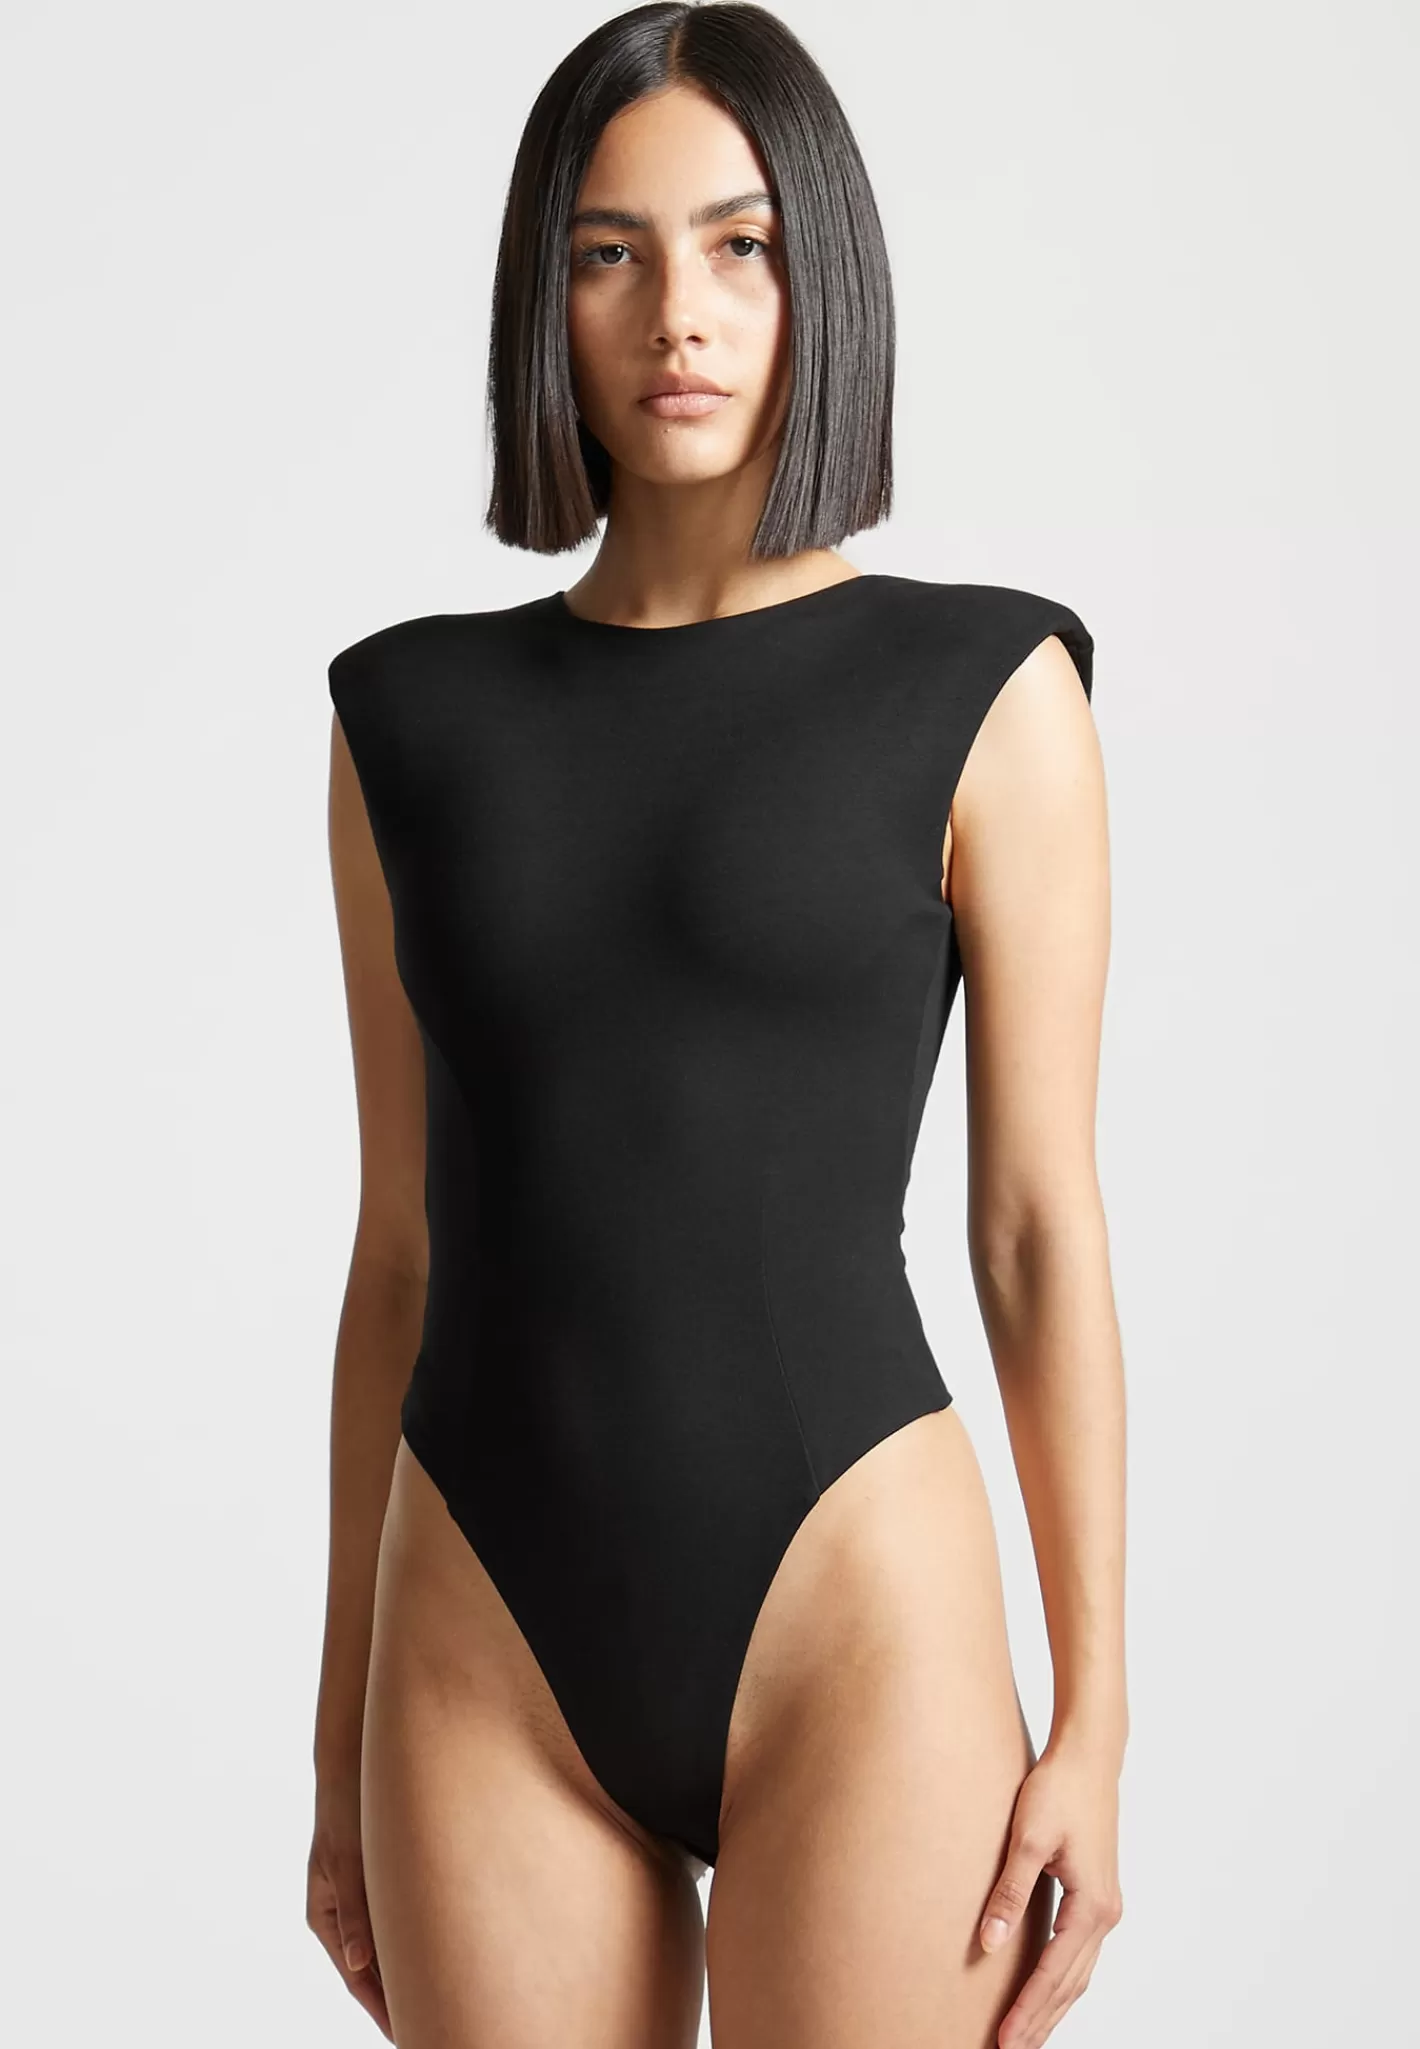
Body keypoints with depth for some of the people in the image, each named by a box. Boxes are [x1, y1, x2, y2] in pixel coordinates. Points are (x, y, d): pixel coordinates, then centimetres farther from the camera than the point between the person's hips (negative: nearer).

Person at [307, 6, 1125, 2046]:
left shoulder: (982, 690, -1)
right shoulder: (417, 716, 7)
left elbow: (1040, 1223, -2)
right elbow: (403, 1249, 9)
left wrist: (1096, 1720, -5)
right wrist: (342, 1736, 10)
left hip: (853, 1631, -3)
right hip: (496, 1660, 3)